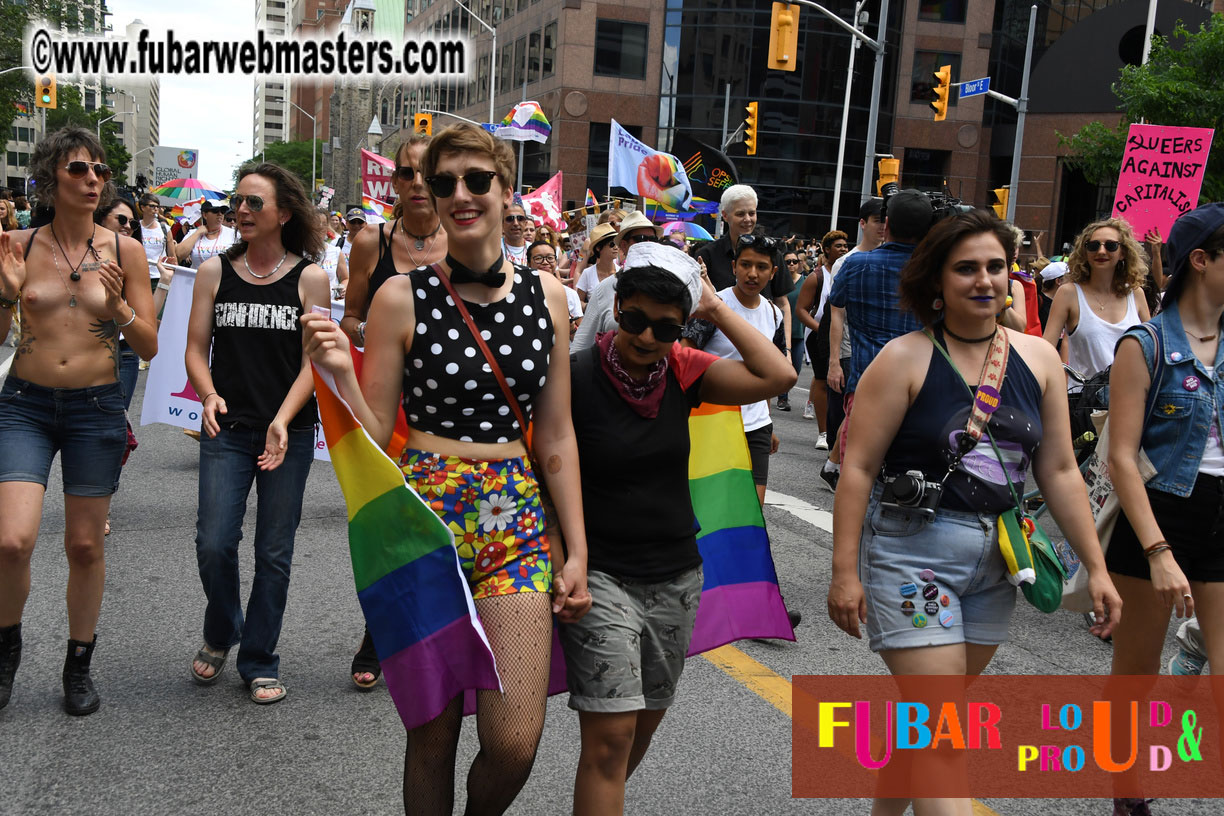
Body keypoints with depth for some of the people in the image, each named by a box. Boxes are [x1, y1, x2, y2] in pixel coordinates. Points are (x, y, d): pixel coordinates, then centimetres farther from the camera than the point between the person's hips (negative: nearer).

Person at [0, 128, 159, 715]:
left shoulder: (124, 251, -1)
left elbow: (150, 347, 0)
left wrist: (117, 306, -17)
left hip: (97, 407, 0)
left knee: (85, 545, 8)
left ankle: (79, 666, 26)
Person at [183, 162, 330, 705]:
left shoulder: (310, 277, -1)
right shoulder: (214, 272, 5)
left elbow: (314, 361, -4)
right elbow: (196, 349, 5)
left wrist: (282, 421, -17)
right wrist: (209, 396, -15)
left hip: (290, 434, -1)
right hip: (227, 431, 1)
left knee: (274, 552, 5)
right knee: (214, 544, -5)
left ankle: (259, 662, 21)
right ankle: (220, 634, 25)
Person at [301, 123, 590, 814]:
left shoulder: (546, 296, 6)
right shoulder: (403, 297, -2)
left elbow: (557, 437, 9)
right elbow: (374, 435, 1)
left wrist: (576, 551, 8)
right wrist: (341, 373, -17)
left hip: (517, 518, 2)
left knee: (515, 742, -4)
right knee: (432, 733, 7)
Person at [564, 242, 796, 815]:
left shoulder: (682, 371, 0)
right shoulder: (576, 376, -12)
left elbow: (777, 375, -11)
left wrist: (716, 307, -9)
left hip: (676, 576, 5)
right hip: (600, 576, -5)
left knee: (645, 721, 19)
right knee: (610, 735, -11)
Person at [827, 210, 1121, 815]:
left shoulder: (1038, 359, 4)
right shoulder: (904, 359, -9)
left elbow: (1059, 471, 8)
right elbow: (858, 468, -11)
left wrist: (1096, 567, 5)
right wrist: (844, 571, -15)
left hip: (995, 560, 5)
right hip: (910, 553, -5)